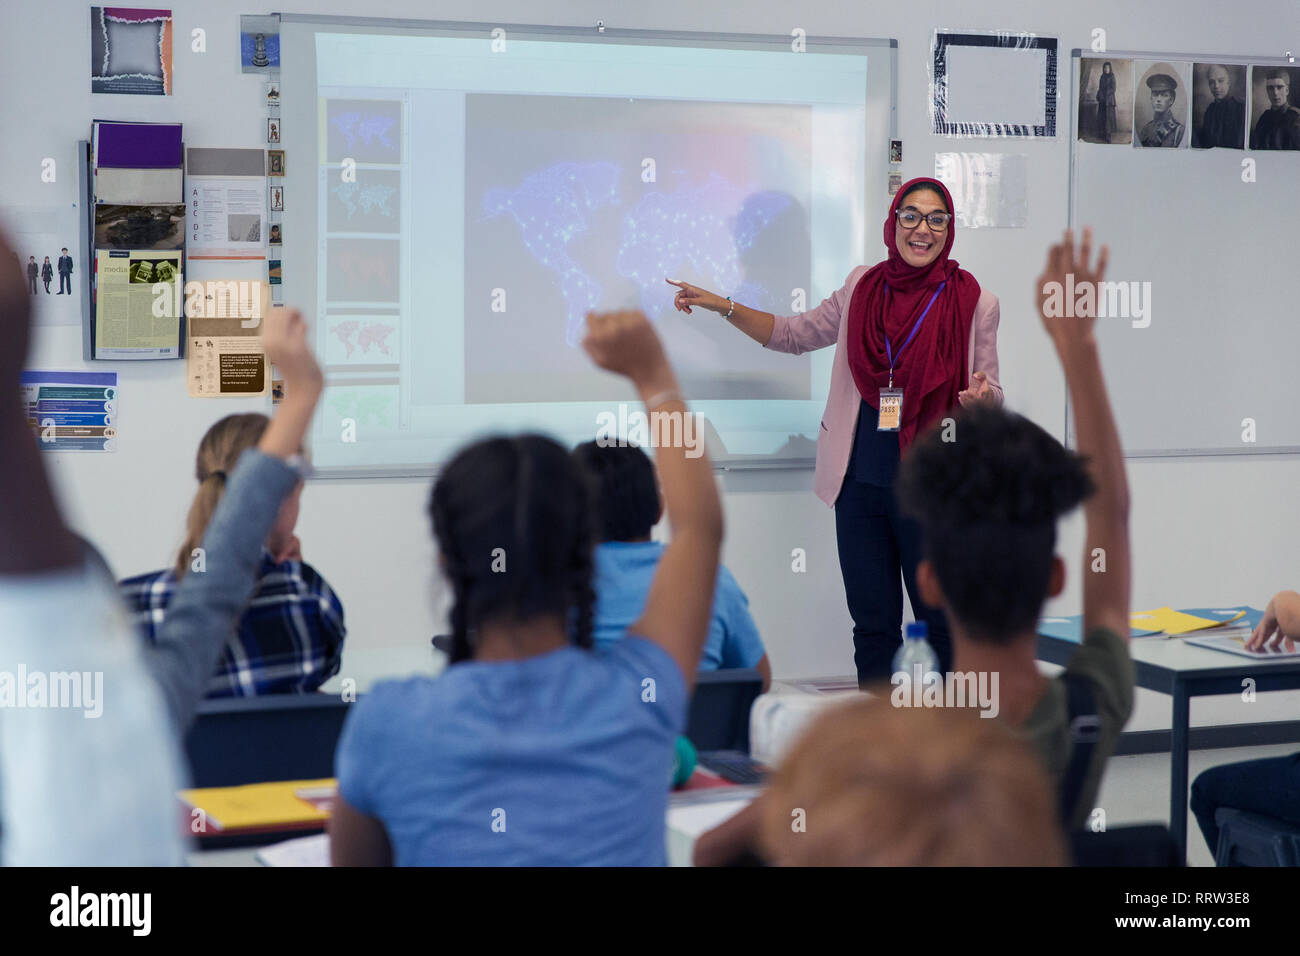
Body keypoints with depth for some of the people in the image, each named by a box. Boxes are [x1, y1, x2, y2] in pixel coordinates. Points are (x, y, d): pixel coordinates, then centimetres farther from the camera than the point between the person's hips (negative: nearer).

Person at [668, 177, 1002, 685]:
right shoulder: (862, 287, 7)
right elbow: (794, 334, 18)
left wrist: (980, 395, -21)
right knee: (873, 624, 9)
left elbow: (991, 394, 3)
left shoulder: (973, 302, -2)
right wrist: (724, 307, 8)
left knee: (941, 625, 3)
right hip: (860, 484, 3)